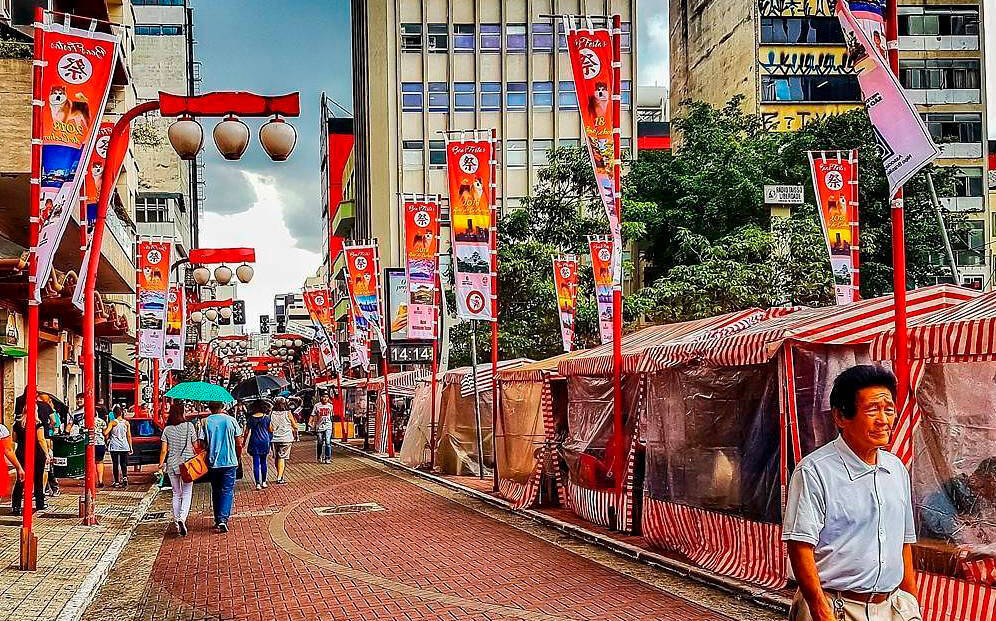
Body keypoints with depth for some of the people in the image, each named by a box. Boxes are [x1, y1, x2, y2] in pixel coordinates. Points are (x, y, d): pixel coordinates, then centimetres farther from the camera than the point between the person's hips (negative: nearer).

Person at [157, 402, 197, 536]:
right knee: (187, 493, 4)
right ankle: (182, 518, -19)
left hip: (172, 465, 2)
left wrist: (161, 465, 8)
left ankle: (177, 523, 15)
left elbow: (164, 450, -2)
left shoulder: (167, 429, -1)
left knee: (176, 494, 13)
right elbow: (195, 446, -2)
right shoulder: (189, 426, -5)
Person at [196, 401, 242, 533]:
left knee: (216, 491, 15)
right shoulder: (231, 420, -3)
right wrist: (238, 458, 14)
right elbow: (239, 443, 0)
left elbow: (201, 445, -5)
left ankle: (218, 521, 20)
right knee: (227, 491, 2)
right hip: (230, 462, -1)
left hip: (212, 462, 1)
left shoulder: (205, 422, -4)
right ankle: (223, 519, -13)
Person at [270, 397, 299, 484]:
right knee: (282, 458, -2)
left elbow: (270, 428, -3)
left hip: (275, 439, 3)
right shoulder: (288, 414, -6)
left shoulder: (272, 414, -1)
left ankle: (279, 476, 27)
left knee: (276, 458, 15)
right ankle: (280, 478, -8)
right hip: (286, 438, -3)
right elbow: (295, 426, 2)